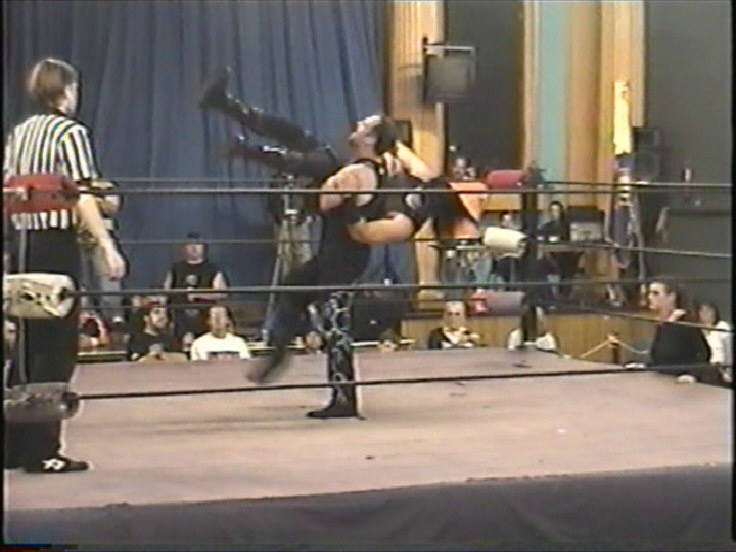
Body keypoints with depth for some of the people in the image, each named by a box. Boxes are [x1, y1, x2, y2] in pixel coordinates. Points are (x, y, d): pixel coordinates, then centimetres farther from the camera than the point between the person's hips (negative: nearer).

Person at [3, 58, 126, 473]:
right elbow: (83, 197, -16)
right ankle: (43, 451, -1)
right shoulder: (71, 132, -8)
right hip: (57, 246, -7)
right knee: (57, 348, -2)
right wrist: (108, 246, -19)